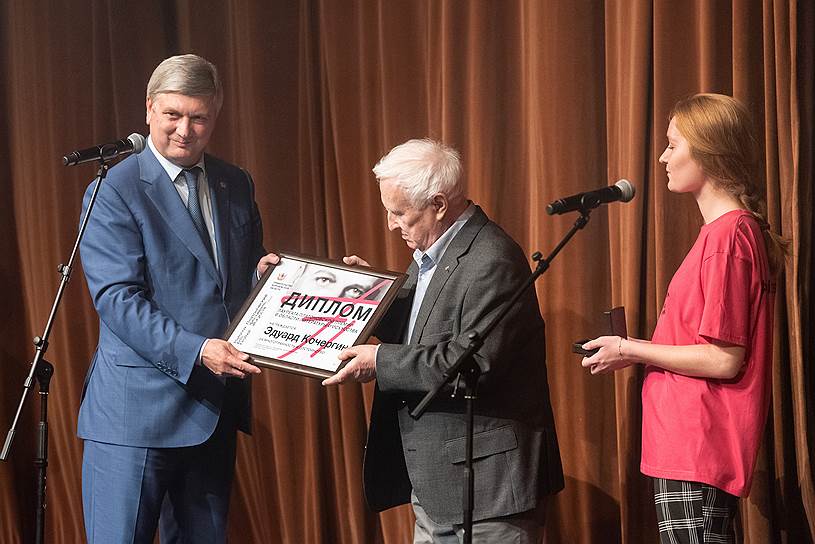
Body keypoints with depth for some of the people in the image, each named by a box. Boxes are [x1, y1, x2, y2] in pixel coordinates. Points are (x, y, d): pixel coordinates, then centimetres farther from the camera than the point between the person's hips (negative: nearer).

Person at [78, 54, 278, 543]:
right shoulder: (113, 193, -9)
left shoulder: (237, 186, 11)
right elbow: (116, 299, -17)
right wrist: (196, 351, -27)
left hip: (216, 409, 6)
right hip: (137, 409, -6)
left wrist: (263, 274, -4)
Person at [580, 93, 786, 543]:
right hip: (694, 450, 10)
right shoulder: (734, 228, 14)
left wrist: (631, 351, -10)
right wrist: (635, 349, 13)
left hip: (697, 451, -10)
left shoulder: (727, 234, -16)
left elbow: (724, 360, -19)